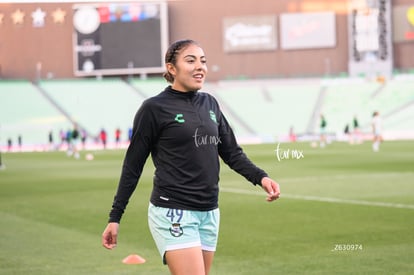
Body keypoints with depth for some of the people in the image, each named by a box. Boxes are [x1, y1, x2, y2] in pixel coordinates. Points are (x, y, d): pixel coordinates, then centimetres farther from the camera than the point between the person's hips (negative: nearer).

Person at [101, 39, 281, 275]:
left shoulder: (209, 103, 11)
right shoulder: (154, 108, -6)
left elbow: (232, 152, 17)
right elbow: (133, 165, -3)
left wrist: (261, 177, -1)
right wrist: (114, 218, -2)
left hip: (209, 214, 7)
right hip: (173, 214, -7)